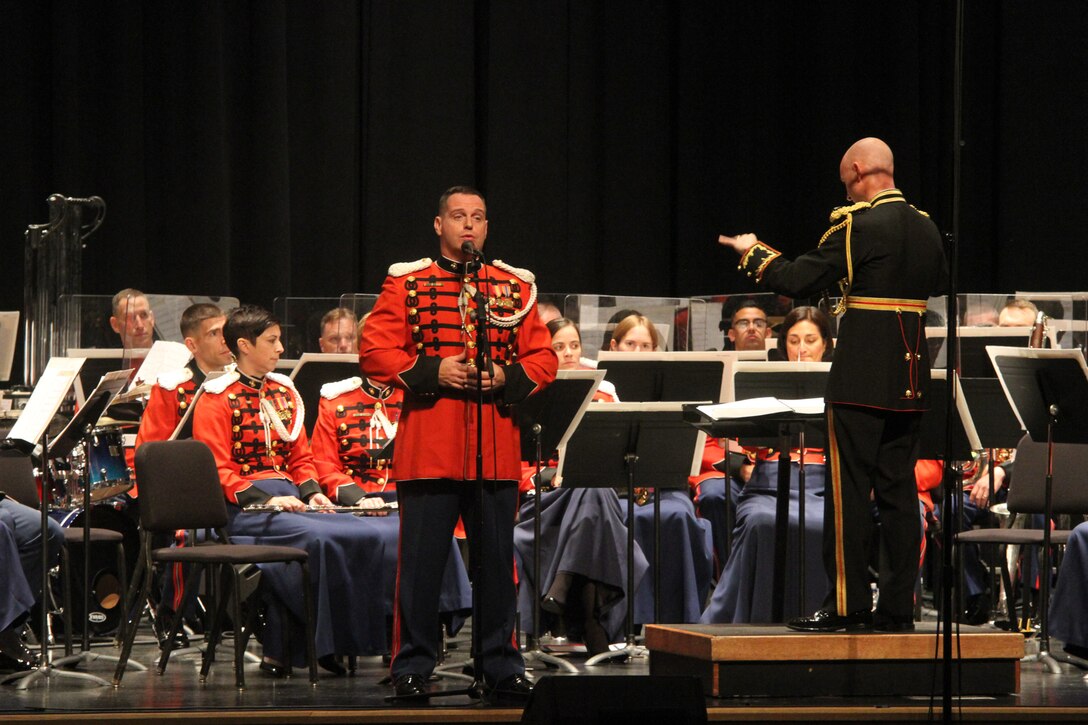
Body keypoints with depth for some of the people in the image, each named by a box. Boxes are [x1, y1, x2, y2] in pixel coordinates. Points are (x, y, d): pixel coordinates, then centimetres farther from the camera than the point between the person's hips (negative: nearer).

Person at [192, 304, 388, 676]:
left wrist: (312, 491, 1)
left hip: (290, 499, 7)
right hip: (243, 507, -7)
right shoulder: (217, 398, -1)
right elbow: (217, 470, -7)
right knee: (316, 539, -34)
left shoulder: (284, 392, 20)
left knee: (364, 535, -20)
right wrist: (264, 499, -20)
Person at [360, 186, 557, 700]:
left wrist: (506, 377, -9)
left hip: (496, 451, 3)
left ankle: (500, 666, 14)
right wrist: (430, 371, -14)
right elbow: (374, 352, -2)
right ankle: (412, 667, 6)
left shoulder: (515, 288, 12)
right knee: (422, 561, 0)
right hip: (429, 450, -2)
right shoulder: (406, 284, 4)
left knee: (497, 560, 6)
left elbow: (544, 359, 10)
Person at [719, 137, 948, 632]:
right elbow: (940, 286, 23)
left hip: (862, 376, -7)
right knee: (898, 489, 9)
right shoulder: (926, 228, 9)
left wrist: (753, 253, 5)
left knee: (848, 488, -3)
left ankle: (847, 604, -4)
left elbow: (798, 281, -11)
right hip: (910, 378, 7)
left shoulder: (857, 225, -12)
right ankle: (898, 605, 9)